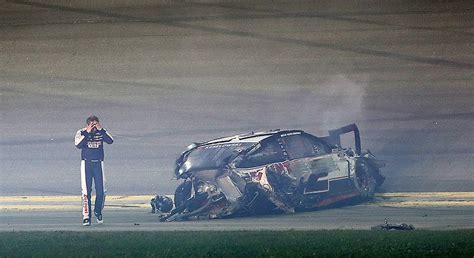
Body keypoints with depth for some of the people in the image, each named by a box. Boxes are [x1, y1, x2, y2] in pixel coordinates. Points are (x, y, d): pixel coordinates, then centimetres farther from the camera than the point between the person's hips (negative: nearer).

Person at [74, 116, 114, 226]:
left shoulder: (101, 132, 0)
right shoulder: (81, 133, -4)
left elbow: (110, 141, -17)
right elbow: (78, 145, -21)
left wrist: (100, 129, -22)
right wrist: (87, 132, -24)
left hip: (98, 164, 2)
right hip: (86, 164, -2)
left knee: (101, 191, 1)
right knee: (86, 191, -7)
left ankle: (98, 212, 25)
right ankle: (86, 216, -4)